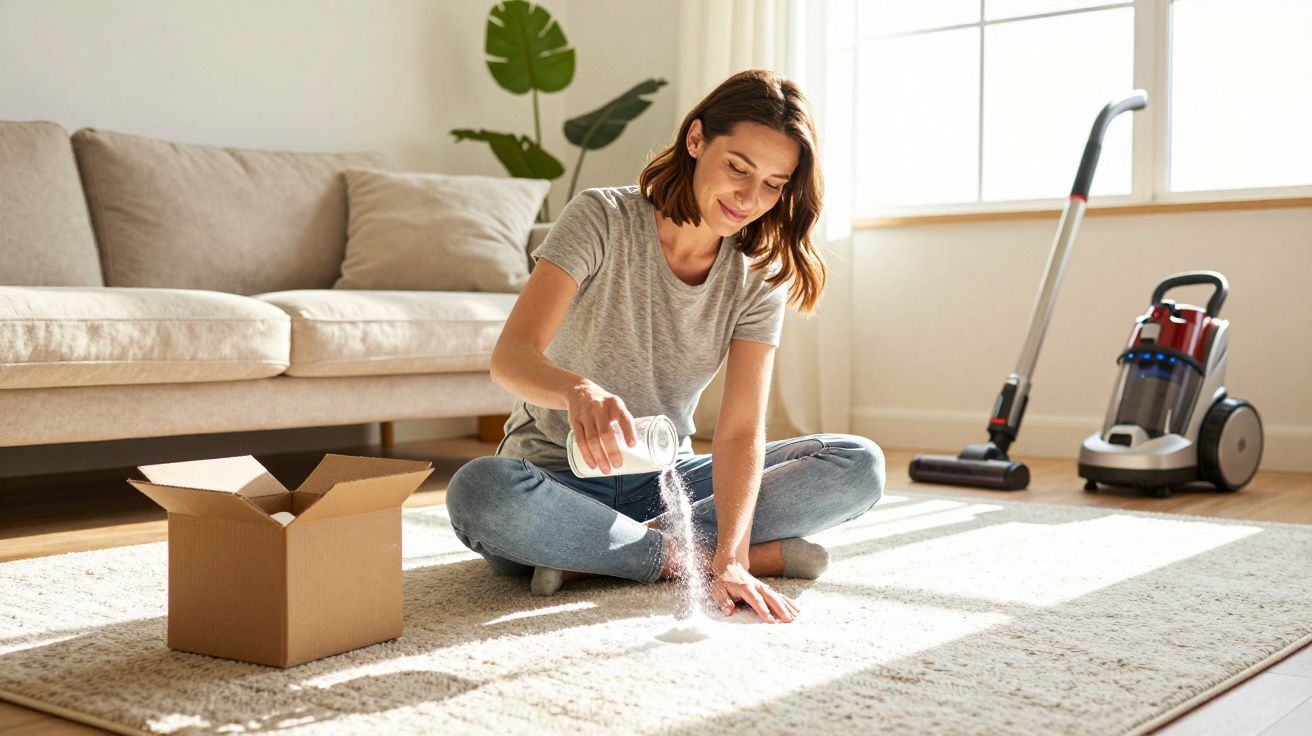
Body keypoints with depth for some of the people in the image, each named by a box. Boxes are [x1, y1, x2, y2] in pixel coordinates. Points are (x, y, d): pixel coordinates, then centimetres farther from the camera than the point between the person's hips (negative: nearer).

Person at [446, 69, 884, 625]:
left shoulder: (759, 278, -3)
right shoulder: (601, 219, -13)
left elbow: (741, 431, -13)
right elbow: (511, 356, -25)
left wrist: (729, 560, -29)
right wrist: (578, 390, -49)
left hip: (664, 483, 4)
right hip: (558, 479, -4)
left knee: (860, 465, -13)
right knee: (481, 493, -38)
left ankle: (591, 553, -21)